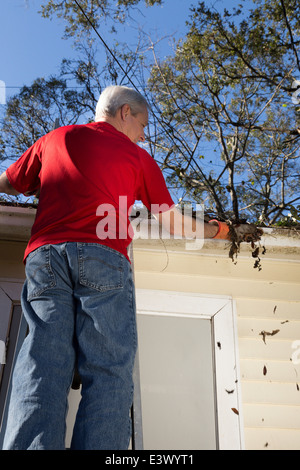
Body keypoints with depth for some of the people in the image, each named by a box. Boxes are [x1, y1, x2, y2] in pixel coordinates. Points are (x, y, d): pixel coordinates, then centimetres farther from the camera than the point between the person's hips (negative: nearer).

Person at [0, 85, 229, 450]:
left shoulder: (54, 139, 22)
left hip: (45, 253, 3)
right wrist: (211, 231, 38)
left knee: (43, 366, -5)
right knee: (108, 371, -4)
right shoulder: (137, 156, 17)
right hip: (103, 257, -2)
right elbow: (173, 223, 19)